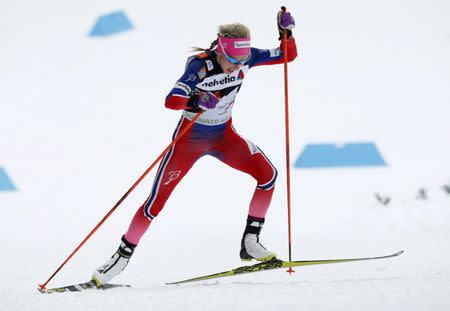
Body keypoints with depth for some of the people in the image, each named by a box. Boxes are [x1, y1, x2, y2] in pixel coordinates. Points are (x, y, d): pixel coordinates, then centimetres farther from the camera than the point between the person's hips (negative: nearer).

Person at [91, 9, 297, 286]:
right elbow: (170, 101, -40)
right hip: (190, 137, -4)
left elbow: (289, 55, -5)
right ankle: (123, 256, 8)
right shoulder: (200, 66, -28)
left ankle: (250, 242, -7)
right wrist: (195, 101, -60)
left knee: (268, 174, -17)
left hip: (224, 135, 4)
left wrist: (286, 32, -24)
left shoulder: (246, 58, -13)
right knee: (156, 202, -9)